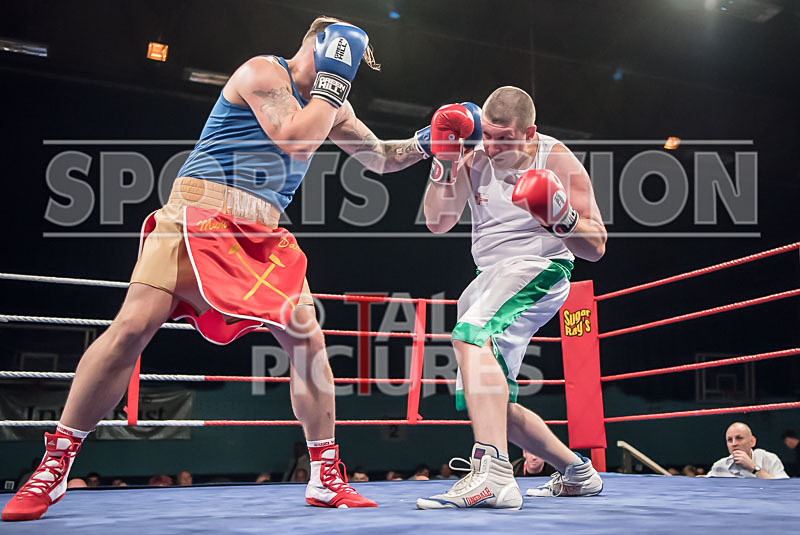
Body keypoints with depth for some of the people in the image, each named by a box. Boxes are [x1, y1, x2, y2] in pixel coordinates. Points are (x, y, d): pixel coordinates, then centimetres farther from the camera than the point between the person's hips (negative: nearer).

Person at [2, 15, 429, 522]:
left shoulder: (331, 105, 19)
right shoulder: (264, 71, -3)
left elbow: (381, 158, 28)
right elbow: (294, 141, -17)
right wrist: (332, 80, -9)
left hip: (261, 237, 7)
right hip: (197, 214, -7)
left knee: (309, 338, -5)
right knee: (133, 326, -17)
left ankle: (327, 480, 5)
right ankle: (55, 465, -4)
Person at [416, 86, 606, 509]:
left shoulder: (557, 160, -7)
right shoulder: (475, 158, 5)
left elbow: (595, 248, -7)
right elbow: (437, 222, -3)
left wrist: (563, 219, -27)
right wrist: (444, 158, -12)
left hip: (539, 269, -7)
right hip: (492, 278, 8)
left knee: (472, 336, -36)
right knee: (489, 405, 12)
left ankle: (493, 475, -46)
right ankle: (577, 472, 31)